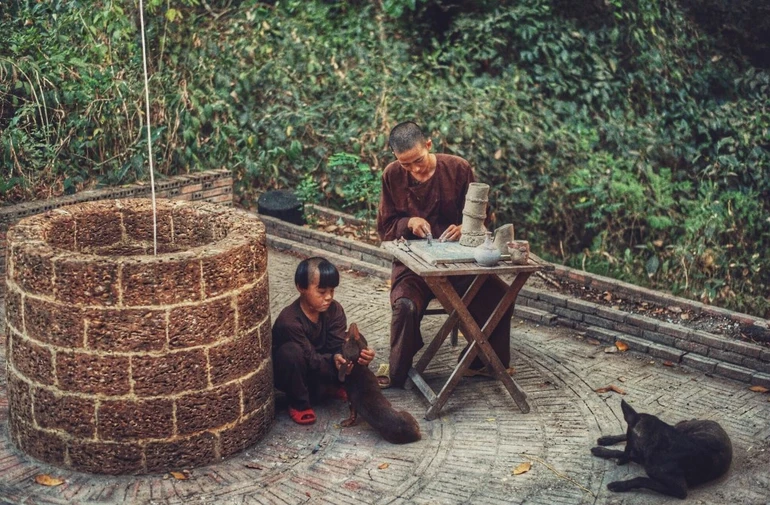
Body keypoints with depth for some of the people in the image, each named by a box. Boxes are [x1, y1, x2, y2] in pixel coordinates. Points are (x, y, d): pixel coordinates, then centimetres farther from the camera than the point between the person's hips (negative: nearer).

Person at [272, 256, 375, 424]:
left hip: (321, 362, 5)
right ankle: (298, 403, -15)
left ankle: (334, 384, 7)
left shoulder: (334, 309, -14)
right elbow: (310, 358, -33)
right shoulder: (289, 321, -32)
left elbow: (339, 344, -19)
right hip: (291, 373, -5)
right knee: (291, 352, -39)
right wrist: (334, 361, -52)